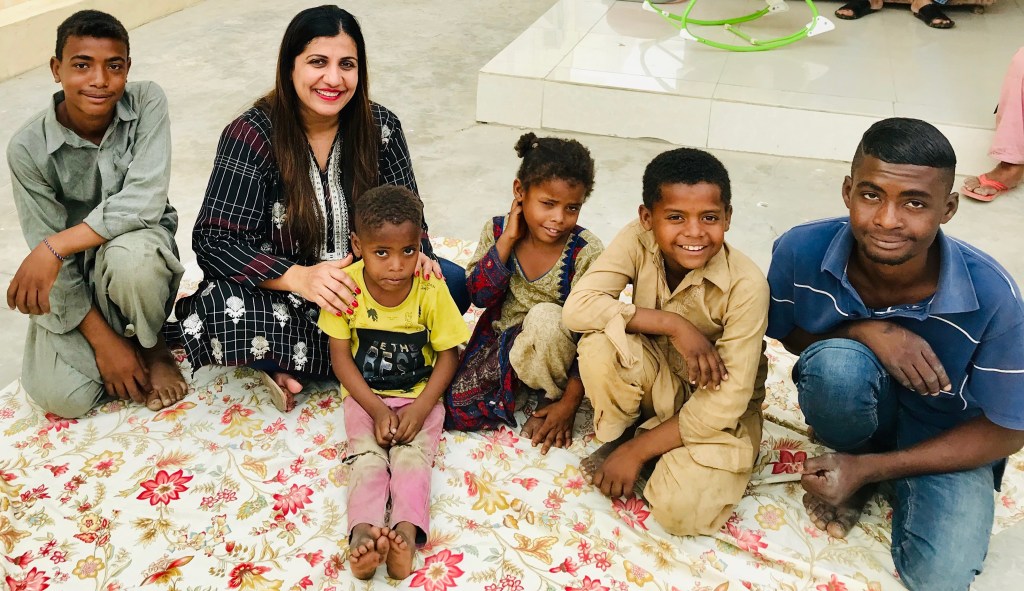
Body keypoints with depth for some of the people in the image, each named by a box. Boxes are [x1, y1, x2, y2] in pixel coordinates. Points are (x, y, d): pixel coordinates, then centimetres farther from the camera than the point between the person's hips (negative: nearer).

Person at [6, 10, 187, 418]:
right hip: (72, 278, 0)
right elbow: (47, 251, -14)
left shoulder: (147, 104, -16)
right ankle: (118, 336, 13)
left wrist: (56, 246, -34)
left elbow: (144, 200, -27)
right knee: (60, 396, -20)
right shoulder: (29, 148, -16)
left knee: (128, 256, -38)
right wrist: (102, 341, -19)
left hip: (141, 250, 0)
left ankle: (151, 347, -6)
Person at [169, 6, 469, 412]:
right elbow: (214, 241, -18)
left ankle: (289, 360, -15)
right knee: (228, 318, -36)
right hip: (276, 291, -4)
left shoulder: (380, 127, -5)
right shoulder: (252, 134, -13)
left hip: (360, 283, 5)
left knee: (451, 283, -21)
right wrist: (298, 277, -35)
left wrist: (414, 254, -24)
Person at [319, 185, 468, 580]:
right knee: (367, 454, -23)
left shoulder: (431, 289, -14)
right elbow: (341, 356, -7)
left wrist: (421, 409, -19)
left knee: (412, 453, -24)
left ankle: (407, 532, -40)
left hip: (419, 395, 0)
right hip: (366, 396, 1)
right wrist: (377, 410, -17)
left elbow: (448, 354, -6)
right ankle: (363, 532, -39)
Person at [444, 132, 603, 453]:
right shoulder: (497, 230, -9)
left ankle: (552, 396, -10)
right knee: (457, 409, -17)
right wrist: (507, 241, -21)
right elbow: (479, 295, -10)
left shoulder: (586, 252, -19)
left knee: (546, 317, -37)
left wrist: (569, 402, -19)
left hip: (555, 344, -2)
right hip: (500, 339, 3)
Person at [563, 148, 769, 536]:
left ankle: (638, 444, 3)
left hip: (717, 413, -3)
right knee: (599, 343, -30)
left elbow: (726, 402, -24)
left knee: (683, 511, -29)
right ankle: (616, 437, -1)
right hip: (658, 384, 3)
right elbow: (577, 307, -28)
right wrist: (673, 324, -32)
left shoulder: (746, 286, -27)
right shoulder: (637, 241, -18)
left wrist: (638, 450, -21)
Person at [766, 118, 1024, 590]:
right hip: (858, 409, 1)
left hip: (946, 441, -1)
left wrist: (871, 469, -20)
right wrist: (862, 332, -28)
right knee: (837, 362, -35)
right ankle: (851, 462, -1)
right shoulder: (800, 252, -25)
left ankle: (869, 469, 6)